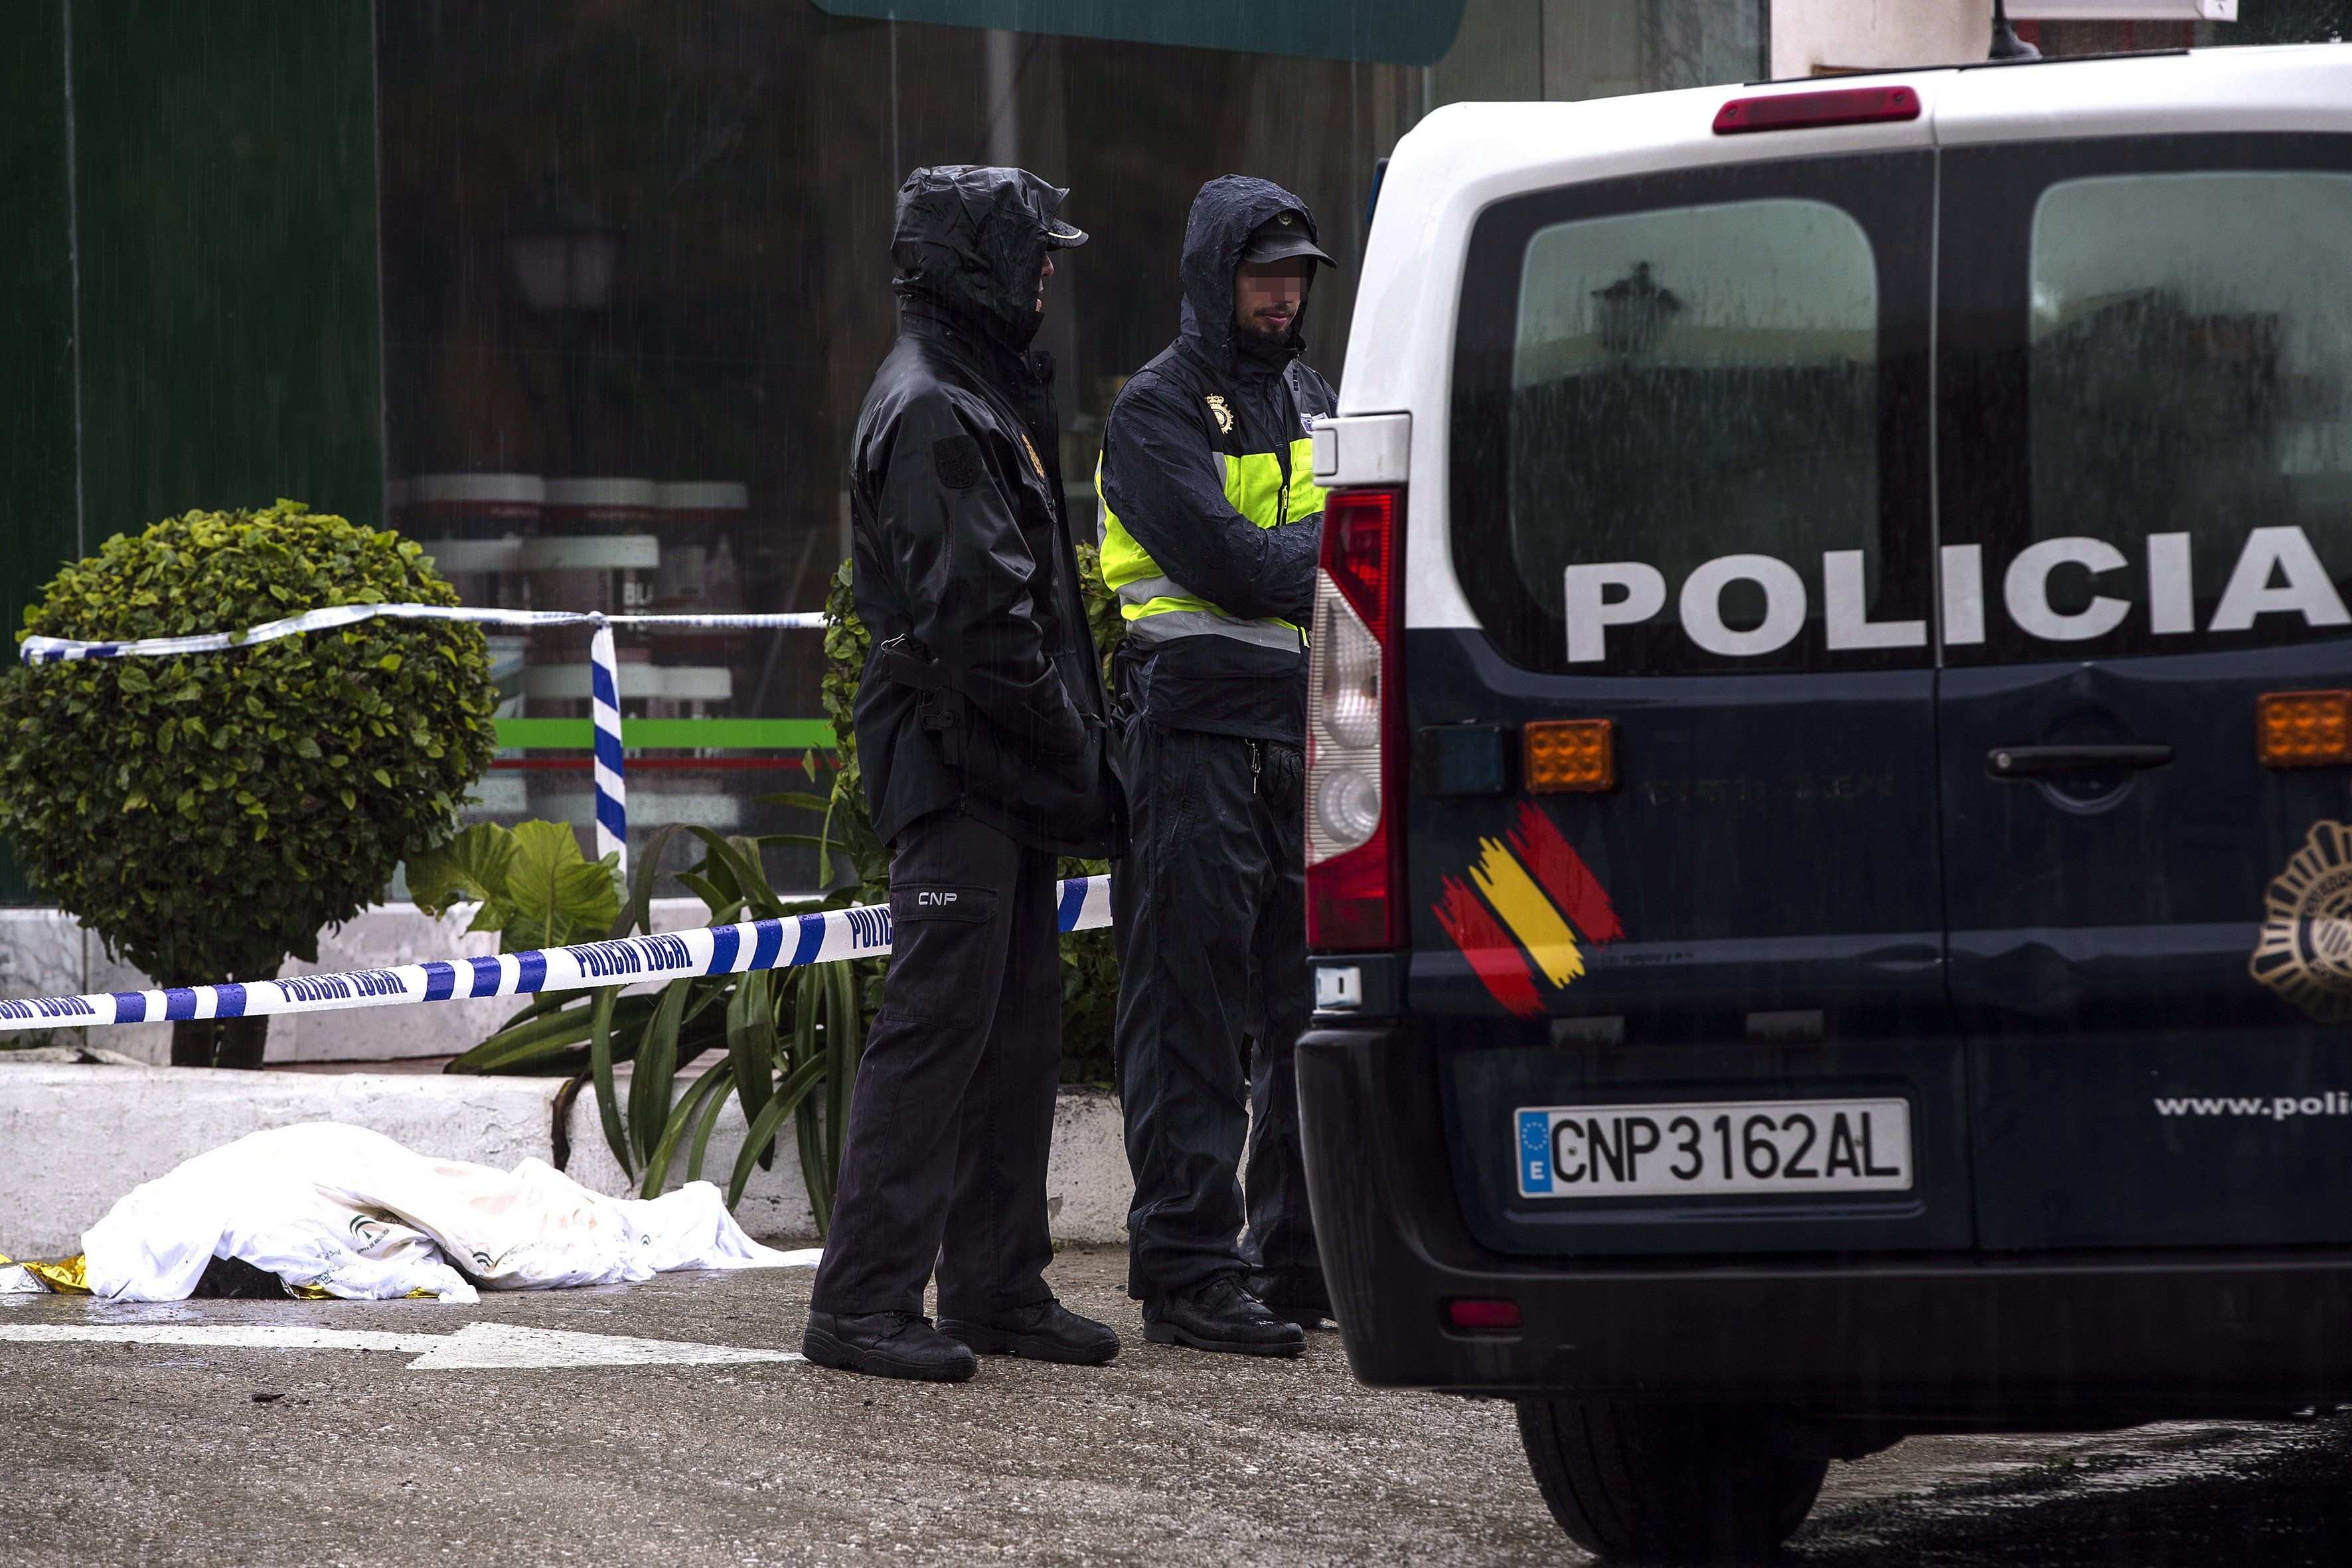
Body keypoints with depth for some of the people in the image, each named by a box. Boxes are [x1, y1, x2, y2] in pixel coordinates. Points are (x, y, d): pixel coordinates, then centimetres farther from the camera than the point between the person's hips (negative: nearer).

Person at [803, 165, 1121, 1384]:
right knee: (938, 1021, -11)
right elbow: (973, 616, -20)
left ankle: (997, 1285, 18)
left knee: (1018, 1029, 12)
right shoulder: (932, 413, -14)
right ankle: (864, 1301, -10)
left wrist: (1074, 747, 15)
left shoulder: (989, 395, 19)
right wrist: (1072, 748, -15)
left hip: (1009, 773, 10)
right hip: (956, 763, -10)